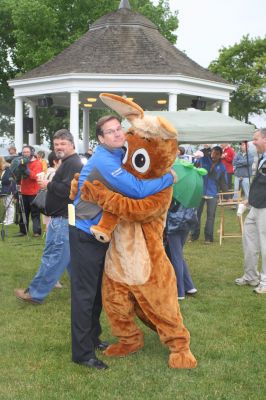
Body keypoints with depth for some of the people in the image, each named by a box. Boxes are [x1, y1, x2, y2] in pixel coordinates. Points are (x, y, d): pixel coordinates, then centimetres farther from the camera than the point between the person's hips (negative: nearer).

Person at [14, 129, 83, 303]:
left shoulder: (72, 164, -15)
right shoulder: (70, 163, 19)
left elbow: (67, 189, -26)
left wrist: (48, 184, -14)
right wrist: (50, 184, 10)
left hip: (64, 219, -11)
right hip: (65, 217, 11)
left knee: (52, 257, -5)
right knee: (71, 258, 15)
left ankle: (35, 293, 0)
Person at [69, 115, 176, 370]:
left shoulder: (117, 157, 6)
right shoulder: (104, 161, -24)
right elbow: (136, 189, -31)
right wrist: (169, 178, -19)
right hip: (85, 235, -9)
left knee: (97, 290, 19)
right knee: (84, 293, -3)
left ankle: (93, 337, 34)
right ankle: (83, 353, 5)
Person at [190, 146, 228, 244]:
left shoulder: (222, 167, 0)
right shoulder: (204, 160, -2)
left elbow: (224, 183, 5)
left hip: (212, 194, 0)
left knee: (210, 216, 2)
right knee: (196, 214, 6)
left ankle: (208, 237, 11)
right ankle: (194, 235, 18)